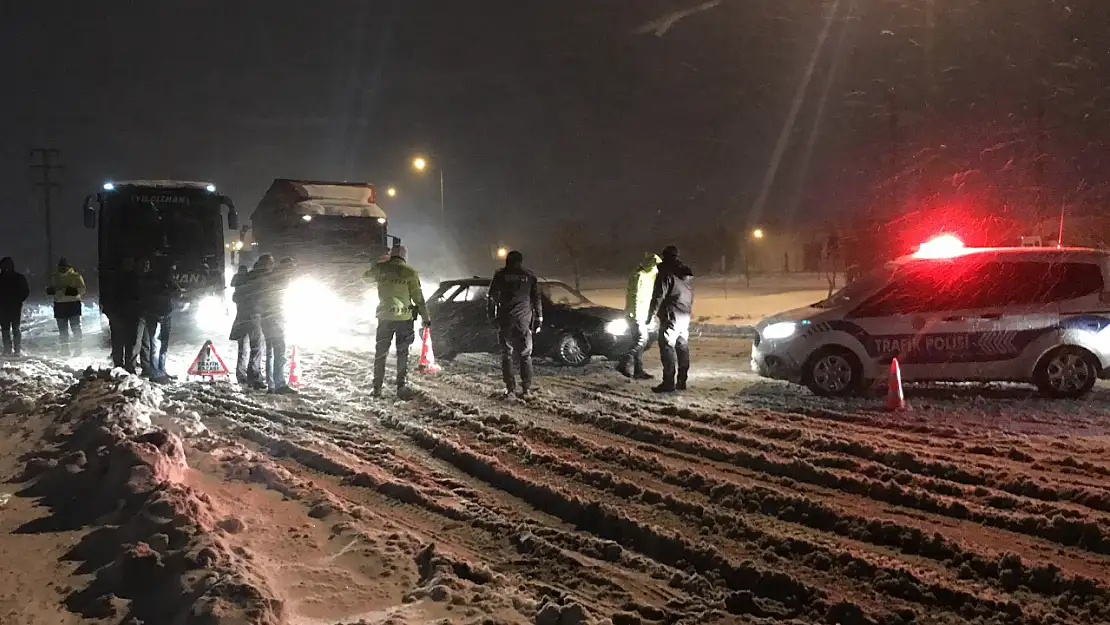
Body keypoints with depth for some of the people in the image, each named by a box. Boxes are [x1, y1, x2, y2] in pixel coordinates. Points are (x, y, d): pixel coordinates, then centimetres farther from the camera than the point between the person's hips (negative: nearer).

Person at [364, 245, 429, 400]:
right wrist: (426, 318, 3)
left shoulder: (380, 269, -1)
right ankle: (402, 387, 1)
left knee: (380, 353, 11)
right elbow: (418, 298, -5)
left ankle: (377, 388, 12)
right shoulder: (410, 273, -6)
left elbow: (367, 274, 21)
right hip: (404, 318, -2)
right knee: (403, 354, 6)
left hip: (384, 317, 2)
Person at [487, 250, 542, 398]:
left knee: (507, 355, 5)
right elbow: (536, 299, 8)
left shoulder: (500, 275, 5)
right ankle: (526, 388, -3)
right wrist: (538, 319, 12)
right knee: (525, 355, 5)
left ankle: (510, 388, -1)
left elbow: (491, 297, 4)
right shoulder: (530, 276, 9)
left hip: (505, 320, -1)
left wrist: (491, 315, 12)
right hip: (524, 320, 1)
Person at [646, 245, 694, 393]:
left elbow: (658, 296, -14)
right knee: (683, 347, 12)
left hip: (671, 317, -8)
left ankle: (669, 382, -12)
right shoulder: (687, 274, 15)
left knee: (668, 347, -8)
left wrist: (651, 313, -7)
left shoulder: (666, 274, -10)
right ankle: (682, 381, 15)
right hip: (685, 317, 8)